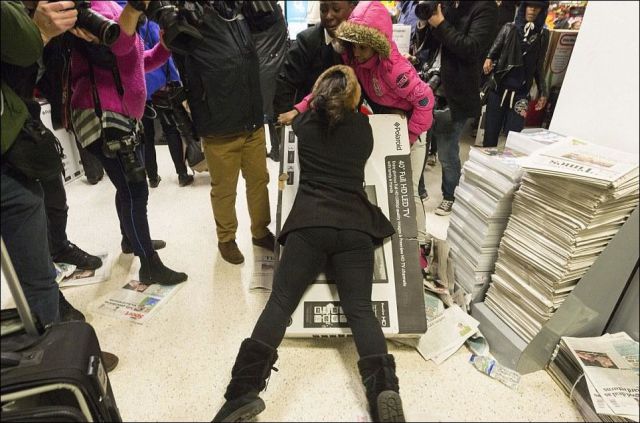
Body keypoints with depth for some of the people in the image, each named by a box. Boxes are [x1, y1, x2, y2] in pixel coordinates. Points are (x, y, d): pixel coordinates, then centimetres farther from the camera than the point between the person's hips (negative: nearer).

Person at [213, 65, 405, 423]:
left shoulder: (304, 123, 17)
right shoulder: (363, 126, 18)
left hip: (309, 223, -1)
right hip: (355, 225, 1)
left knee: (280, 301, -4)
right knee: (360, 308, -6)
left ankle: (245, 390, -19)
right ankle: (384, 388, -26)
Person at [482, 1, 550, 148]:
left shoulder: (543, 34, 8)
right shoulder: (509, 28, 4)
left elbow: (539, 67, 14)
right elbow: (494, 50, 3)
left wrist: (543, 92, 13)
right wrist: (488, 58, -20)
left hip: (521, 94, 1)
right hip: (498, 89, 0)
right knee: (491, 133, 3)